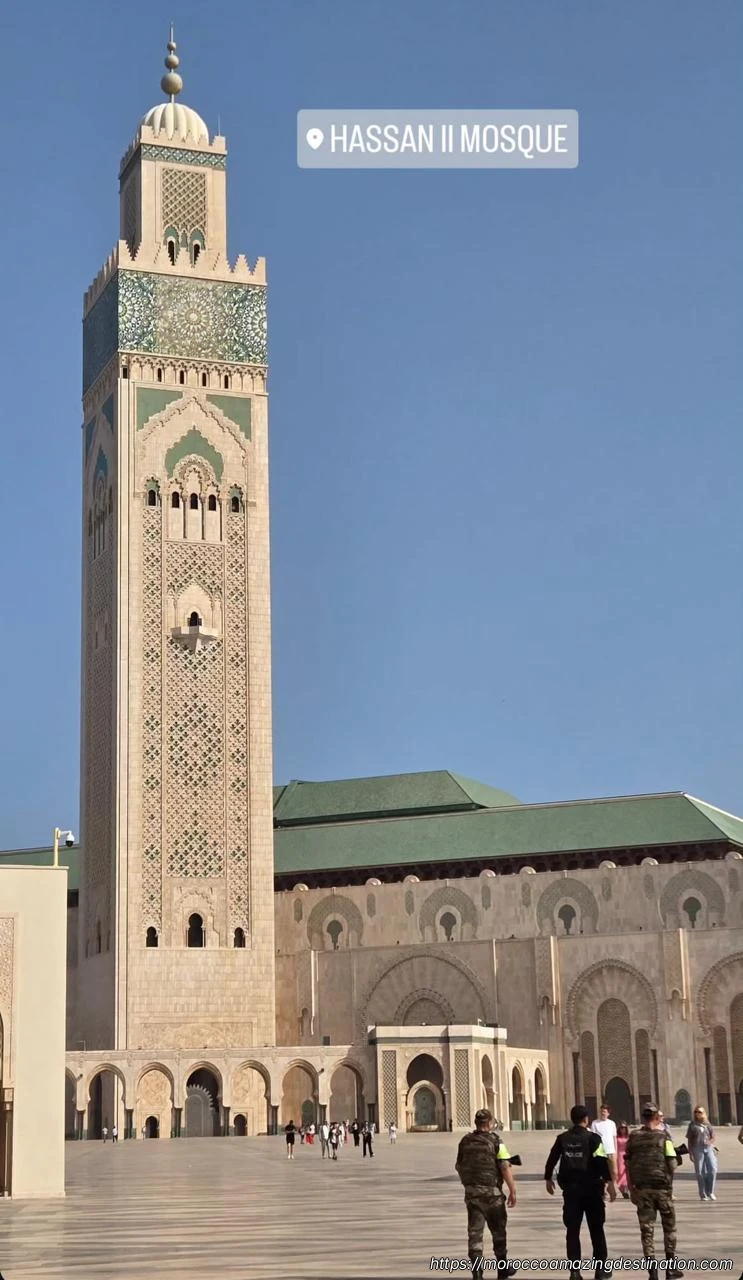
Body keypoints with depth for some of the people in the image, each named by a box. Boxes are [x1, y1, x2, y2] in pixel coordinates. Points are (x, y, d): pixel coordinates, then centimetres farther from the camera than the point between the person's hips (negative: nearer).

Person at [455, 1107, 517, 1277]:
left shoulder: (465, 1141, 5)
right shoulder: (496, 1141, -9)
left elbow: (459, 1166, 13)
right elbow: (505, 1168, -15)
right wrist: (512, 1190, -10)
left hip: (471, 1191, 3)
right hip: (491, 1191, -3)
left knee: (475, 1231, 4)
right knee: (498, 1230, 12)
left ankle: (476, 1269, -6)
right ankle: (503, 1268, 23)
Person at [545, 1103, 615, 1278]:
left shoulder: (562, 1139, 4)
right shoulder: (593, 1138, -7)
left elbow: (551, 1160, 10)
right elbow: (602, 1161, -17)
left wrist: (548, 1179, 24)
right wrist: (609, 1182, -17)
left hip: (570, 1189, 2)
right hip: (591, 1188, -2)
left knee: (572, 1230, 6)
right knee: (596, 1229, 10)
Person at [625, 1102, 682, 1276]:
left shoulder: (633, 1138, 3)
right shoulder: (663, 1136, -5)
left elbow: (627, 1164, 4)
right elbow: (672, 1164, -8)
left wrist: (631, 1189, 10)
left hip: (641, 1188, 2)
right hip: (662, 1186, -2)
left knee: (646, 1229, 5)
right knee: (669, 1226, 13)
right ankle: (671, 1267, 13)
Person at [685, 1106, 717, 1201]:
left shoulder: (708, 1125, 13)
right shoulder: (693, 1126, 7)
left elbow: (713, 1137, 16)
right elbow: (689, 1140, 7)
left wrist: (709, 1142, -7)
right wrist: (690, 1153, 0)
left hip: (708, 1148, 2)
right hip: (697, 1150, -2)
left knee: (713, 1169, -11)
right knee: (700, 1172, -1)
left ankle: (710, 1192, 4)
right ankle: (703, 1195, 6)